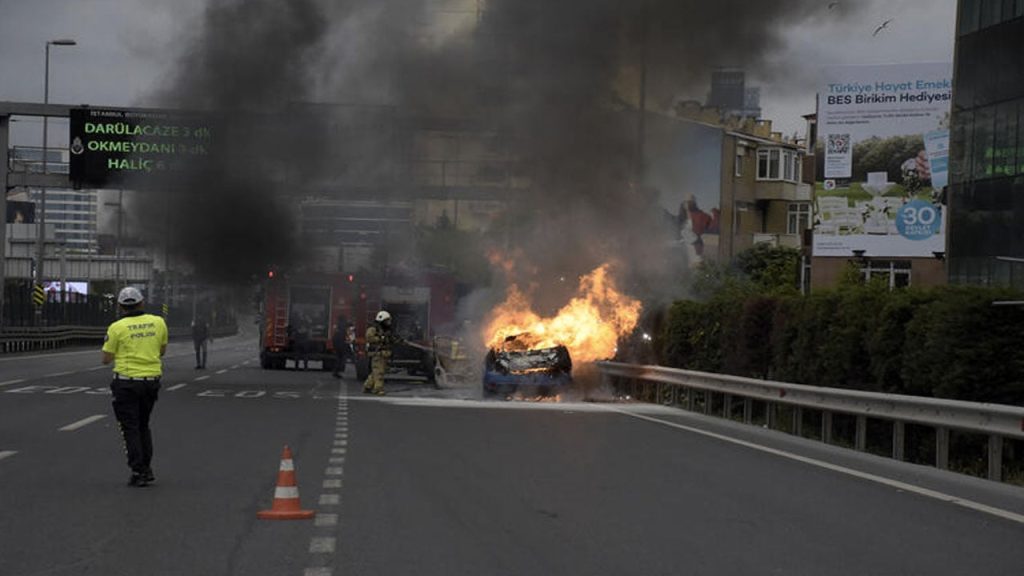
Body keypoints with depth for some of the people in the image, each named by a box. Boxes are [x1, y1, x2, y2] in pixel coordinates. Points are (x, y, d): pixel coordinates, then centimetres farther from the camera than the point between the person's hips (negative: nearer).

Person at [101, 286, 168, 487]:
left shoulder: (117, 328, -9)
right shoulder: (158, 322, 2)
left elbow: (106, 359, -3)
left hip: (126, 382, -4)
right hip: (152, 380, 4)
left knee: (131, 429, 4)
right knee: (143, 426, 20)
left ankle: (139, 473, 0)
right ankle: (147, 470, 19)